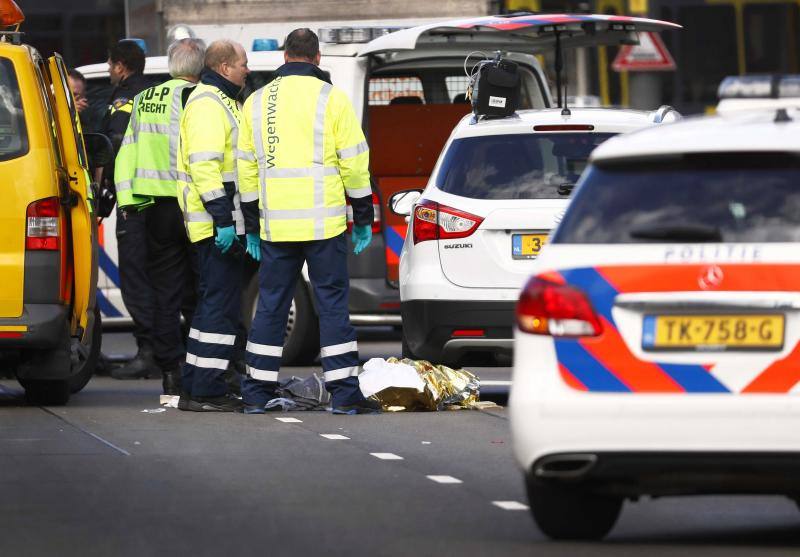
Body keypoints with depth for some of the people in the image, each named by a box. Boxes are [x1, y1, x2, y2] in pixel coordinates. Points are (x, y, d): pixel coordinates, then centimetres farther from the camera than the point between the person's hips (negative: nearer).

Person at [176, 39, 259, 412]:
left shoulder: (220, 102, 22)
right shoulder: (207, 105, -13)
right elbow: (204, 165, -22)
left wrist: (246, 221, 28)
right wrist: (223, 219, -26)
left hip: (225, 225, 11)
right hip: (218, 226, -11)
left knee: (214, 304, 13)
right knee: (221, 305, -11)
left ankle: (195, 388, 16)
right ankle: (205, 392, -12)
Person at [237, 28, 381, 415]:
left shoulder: (256, 103, 10)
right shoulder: (332, 99, -3)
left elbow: (246, 168, 12)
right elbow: (354, 162, -4)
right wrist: (363, 219, 5)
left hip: (275, 224, 3)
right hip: (324, 223, -3)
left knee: (271, 304, 9)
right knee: (333, 303, -1)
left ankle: (257, 391, 11)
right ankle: (344, 391, -4)